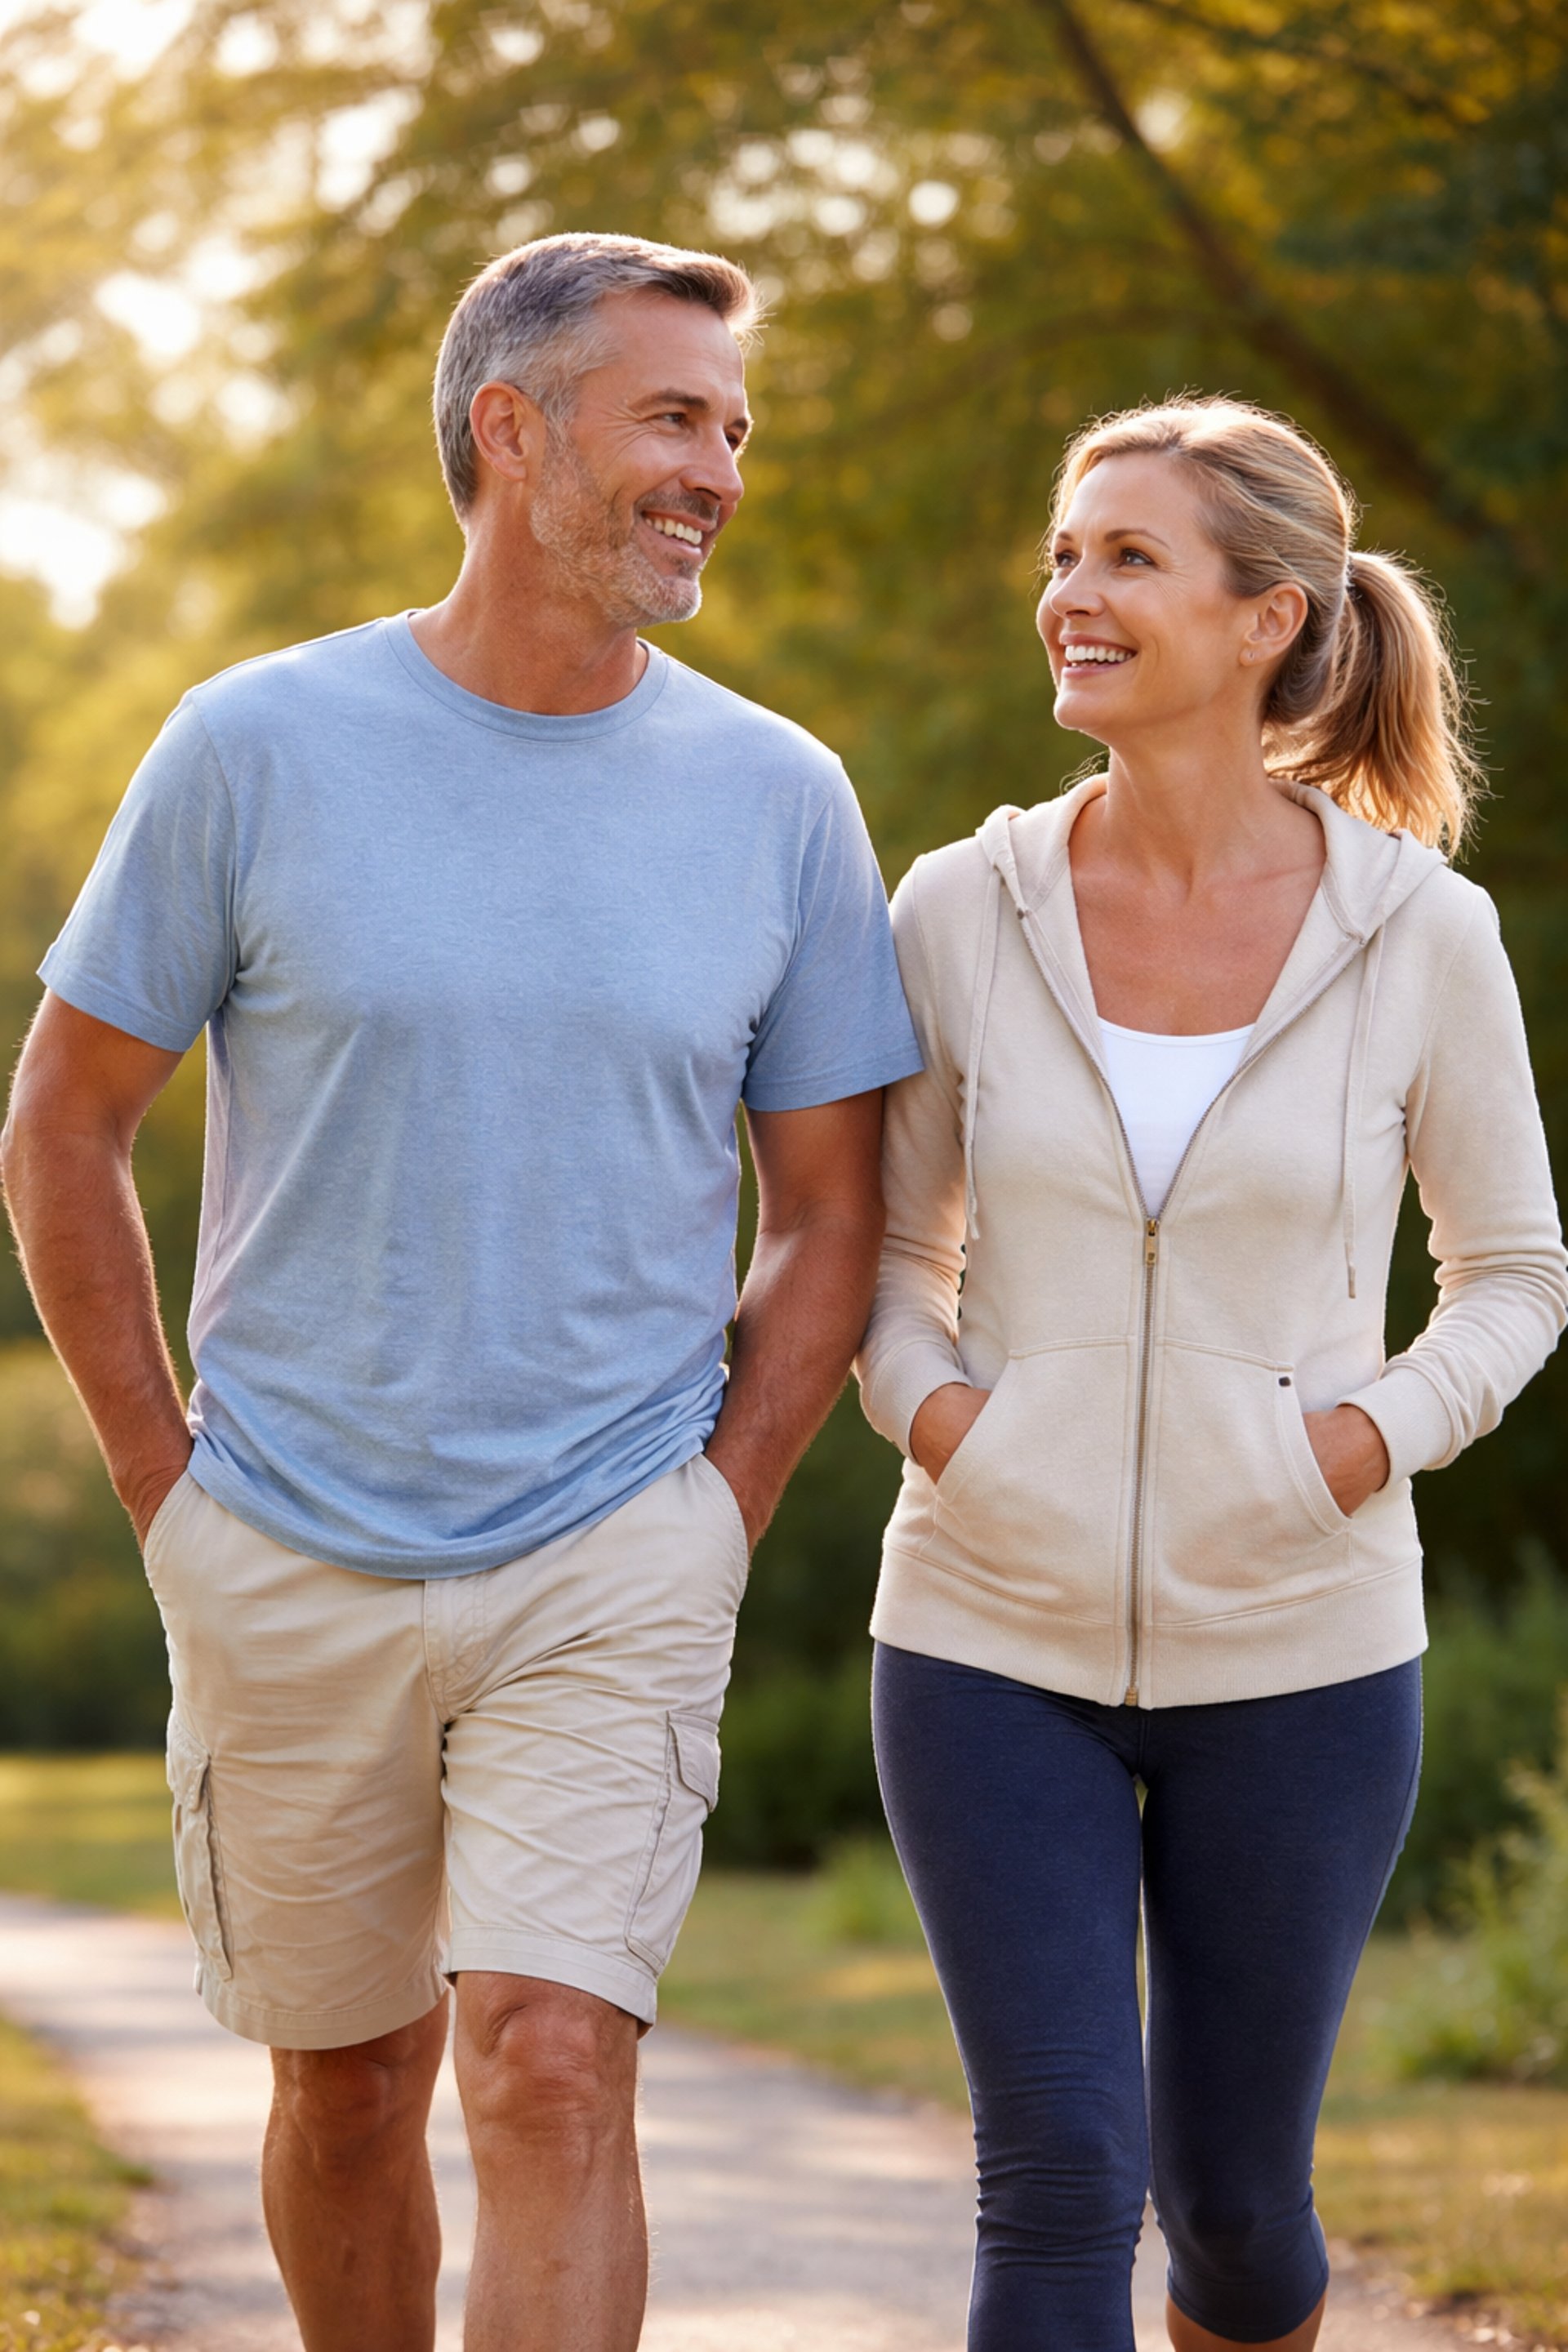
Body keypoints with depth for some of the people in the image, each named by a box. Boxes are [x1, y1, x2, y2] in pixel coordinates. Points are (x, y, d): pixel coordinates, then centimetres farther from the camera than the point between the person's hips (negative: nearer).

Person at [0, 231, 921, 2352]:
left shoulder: (781, 800, -1)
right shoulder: (257, 750, -5)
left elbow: (831, 1215, 7)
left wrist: (716, 1518, -1)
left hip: (618, 1568, 0)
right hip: (289, 1571, 0)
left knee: (553, 2075, -13)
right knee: (349, 2083, 13)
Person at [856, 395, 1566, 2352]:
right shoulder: (965, 909, -3)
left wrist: (1376, 1433, -11)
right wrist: (930, 1409, -10)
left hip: (1295, 1653, 0)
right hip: (997, 1632, 0)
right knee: (1060, 2186, -9)